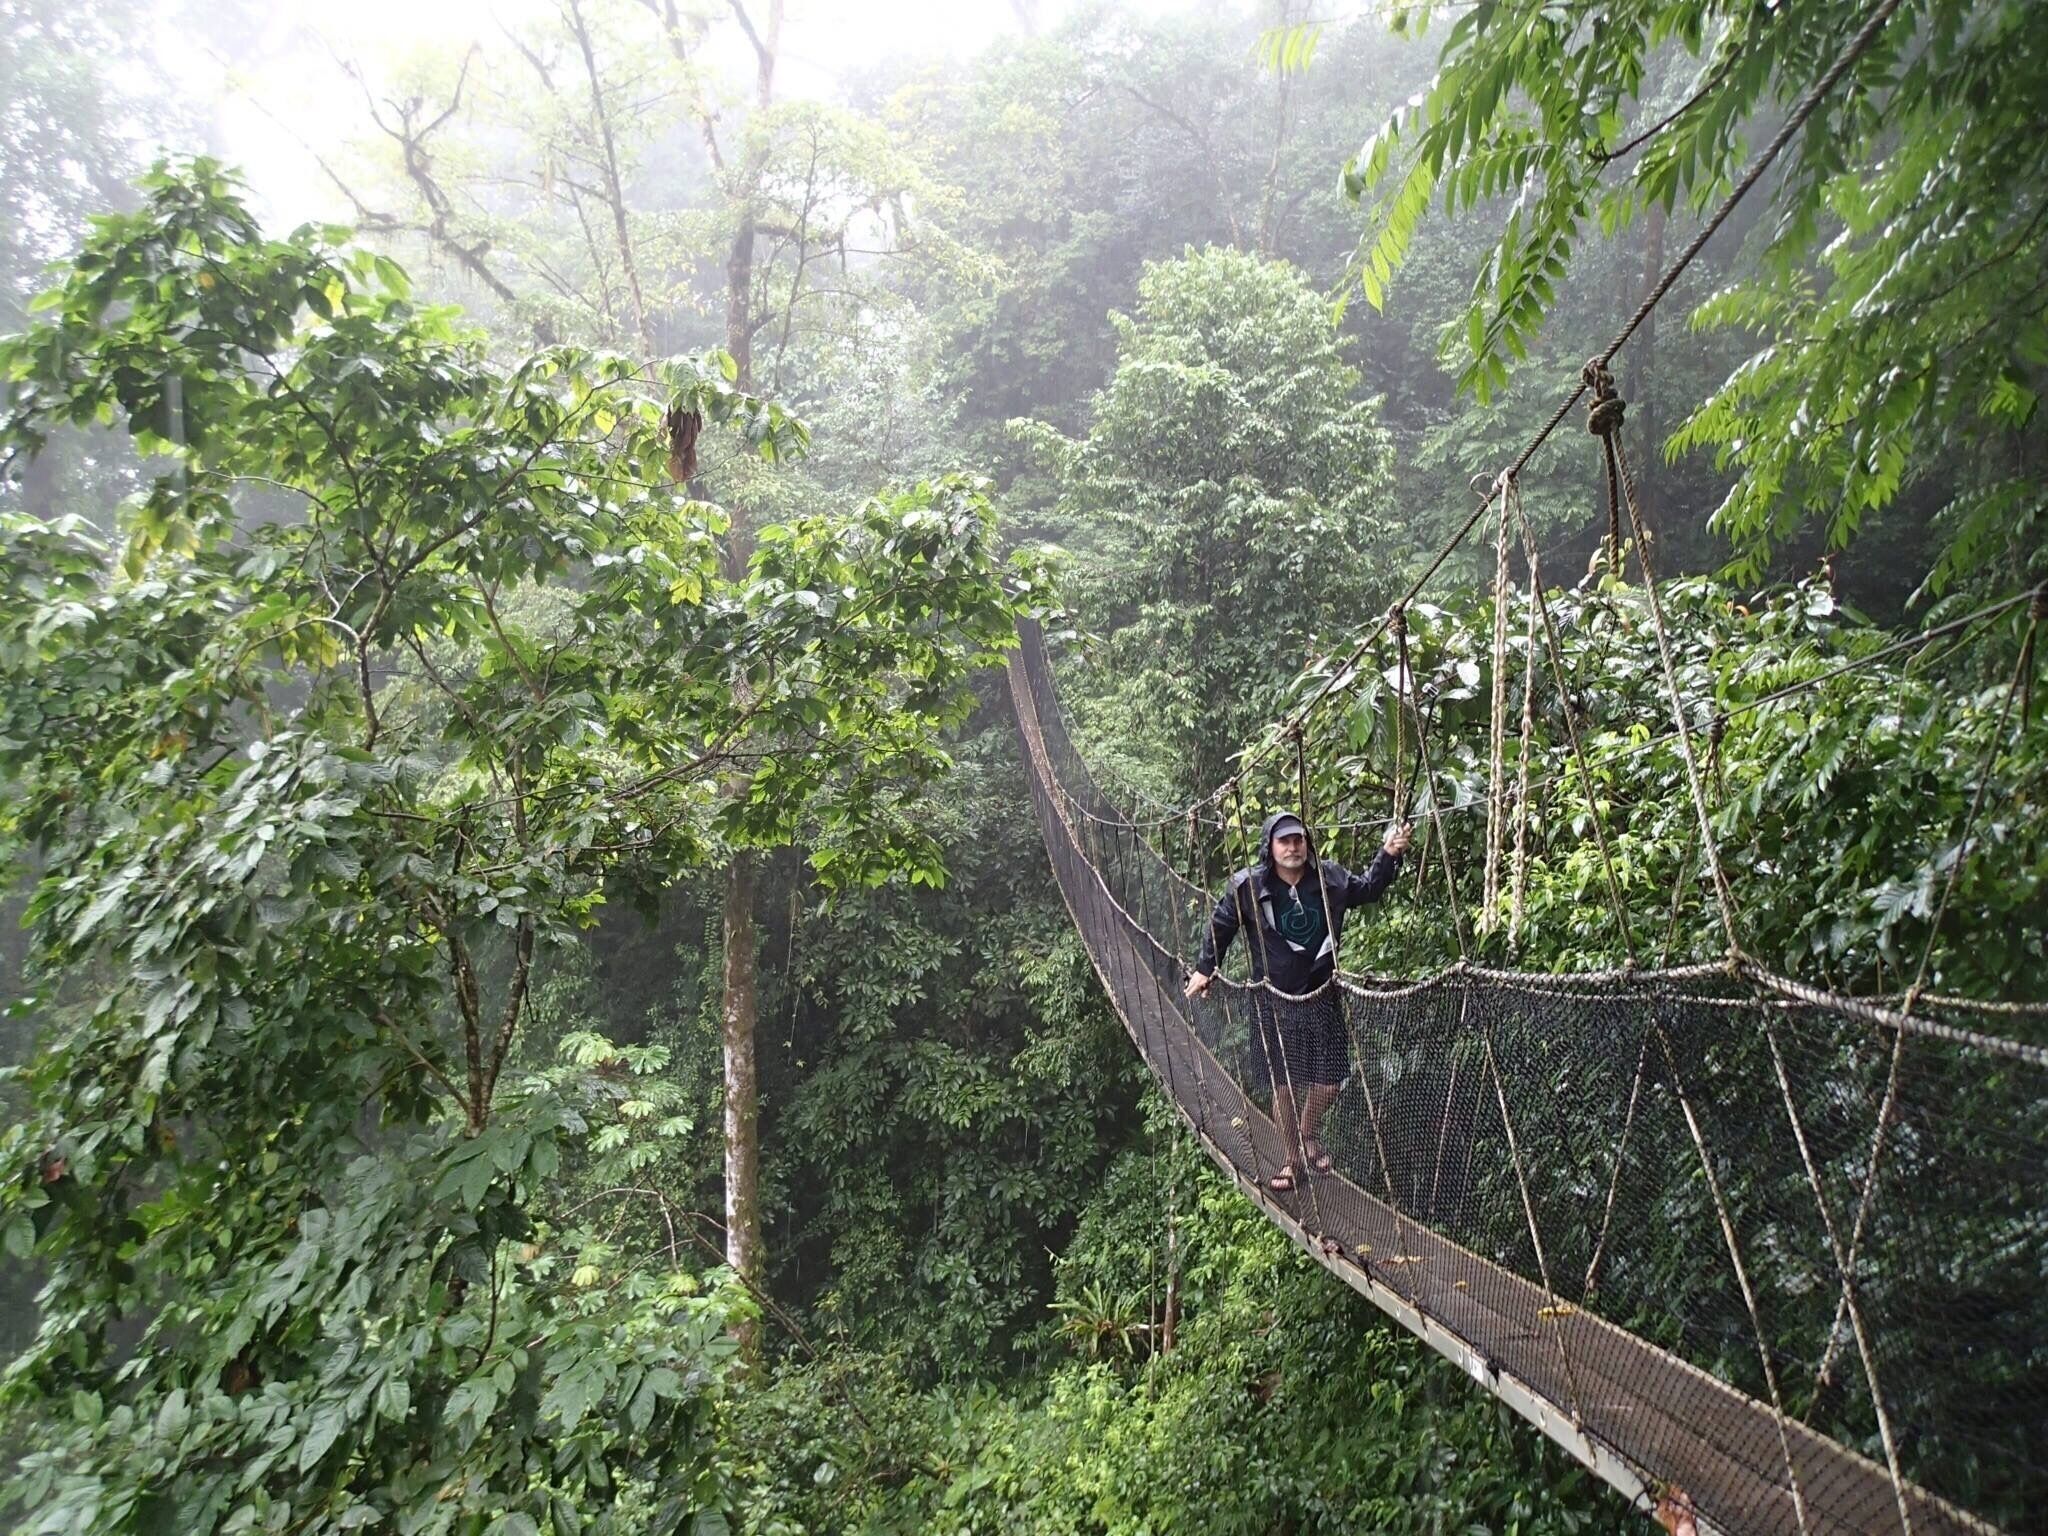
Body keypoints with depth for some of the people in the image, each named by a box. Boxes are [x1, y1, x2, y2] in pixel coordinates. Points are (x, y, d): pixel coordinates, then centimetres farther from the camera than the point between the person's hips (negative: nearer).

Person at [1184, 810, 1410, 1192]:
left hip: (1322, 996, 3)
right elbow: (1221, 926, 2)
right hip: (1275, 1002, -2)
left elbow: (1368, 889, 14)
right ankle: (1292, 1161, 27)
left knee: (1330, 1082, 8)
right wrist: (1204, 968, 8)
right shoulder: (1247, 887, -13)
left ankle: (1308, 1135, 40)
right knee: (1285, 1085, 7)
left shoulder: (1330, 878, -6)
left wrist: (1388, 854, 0)